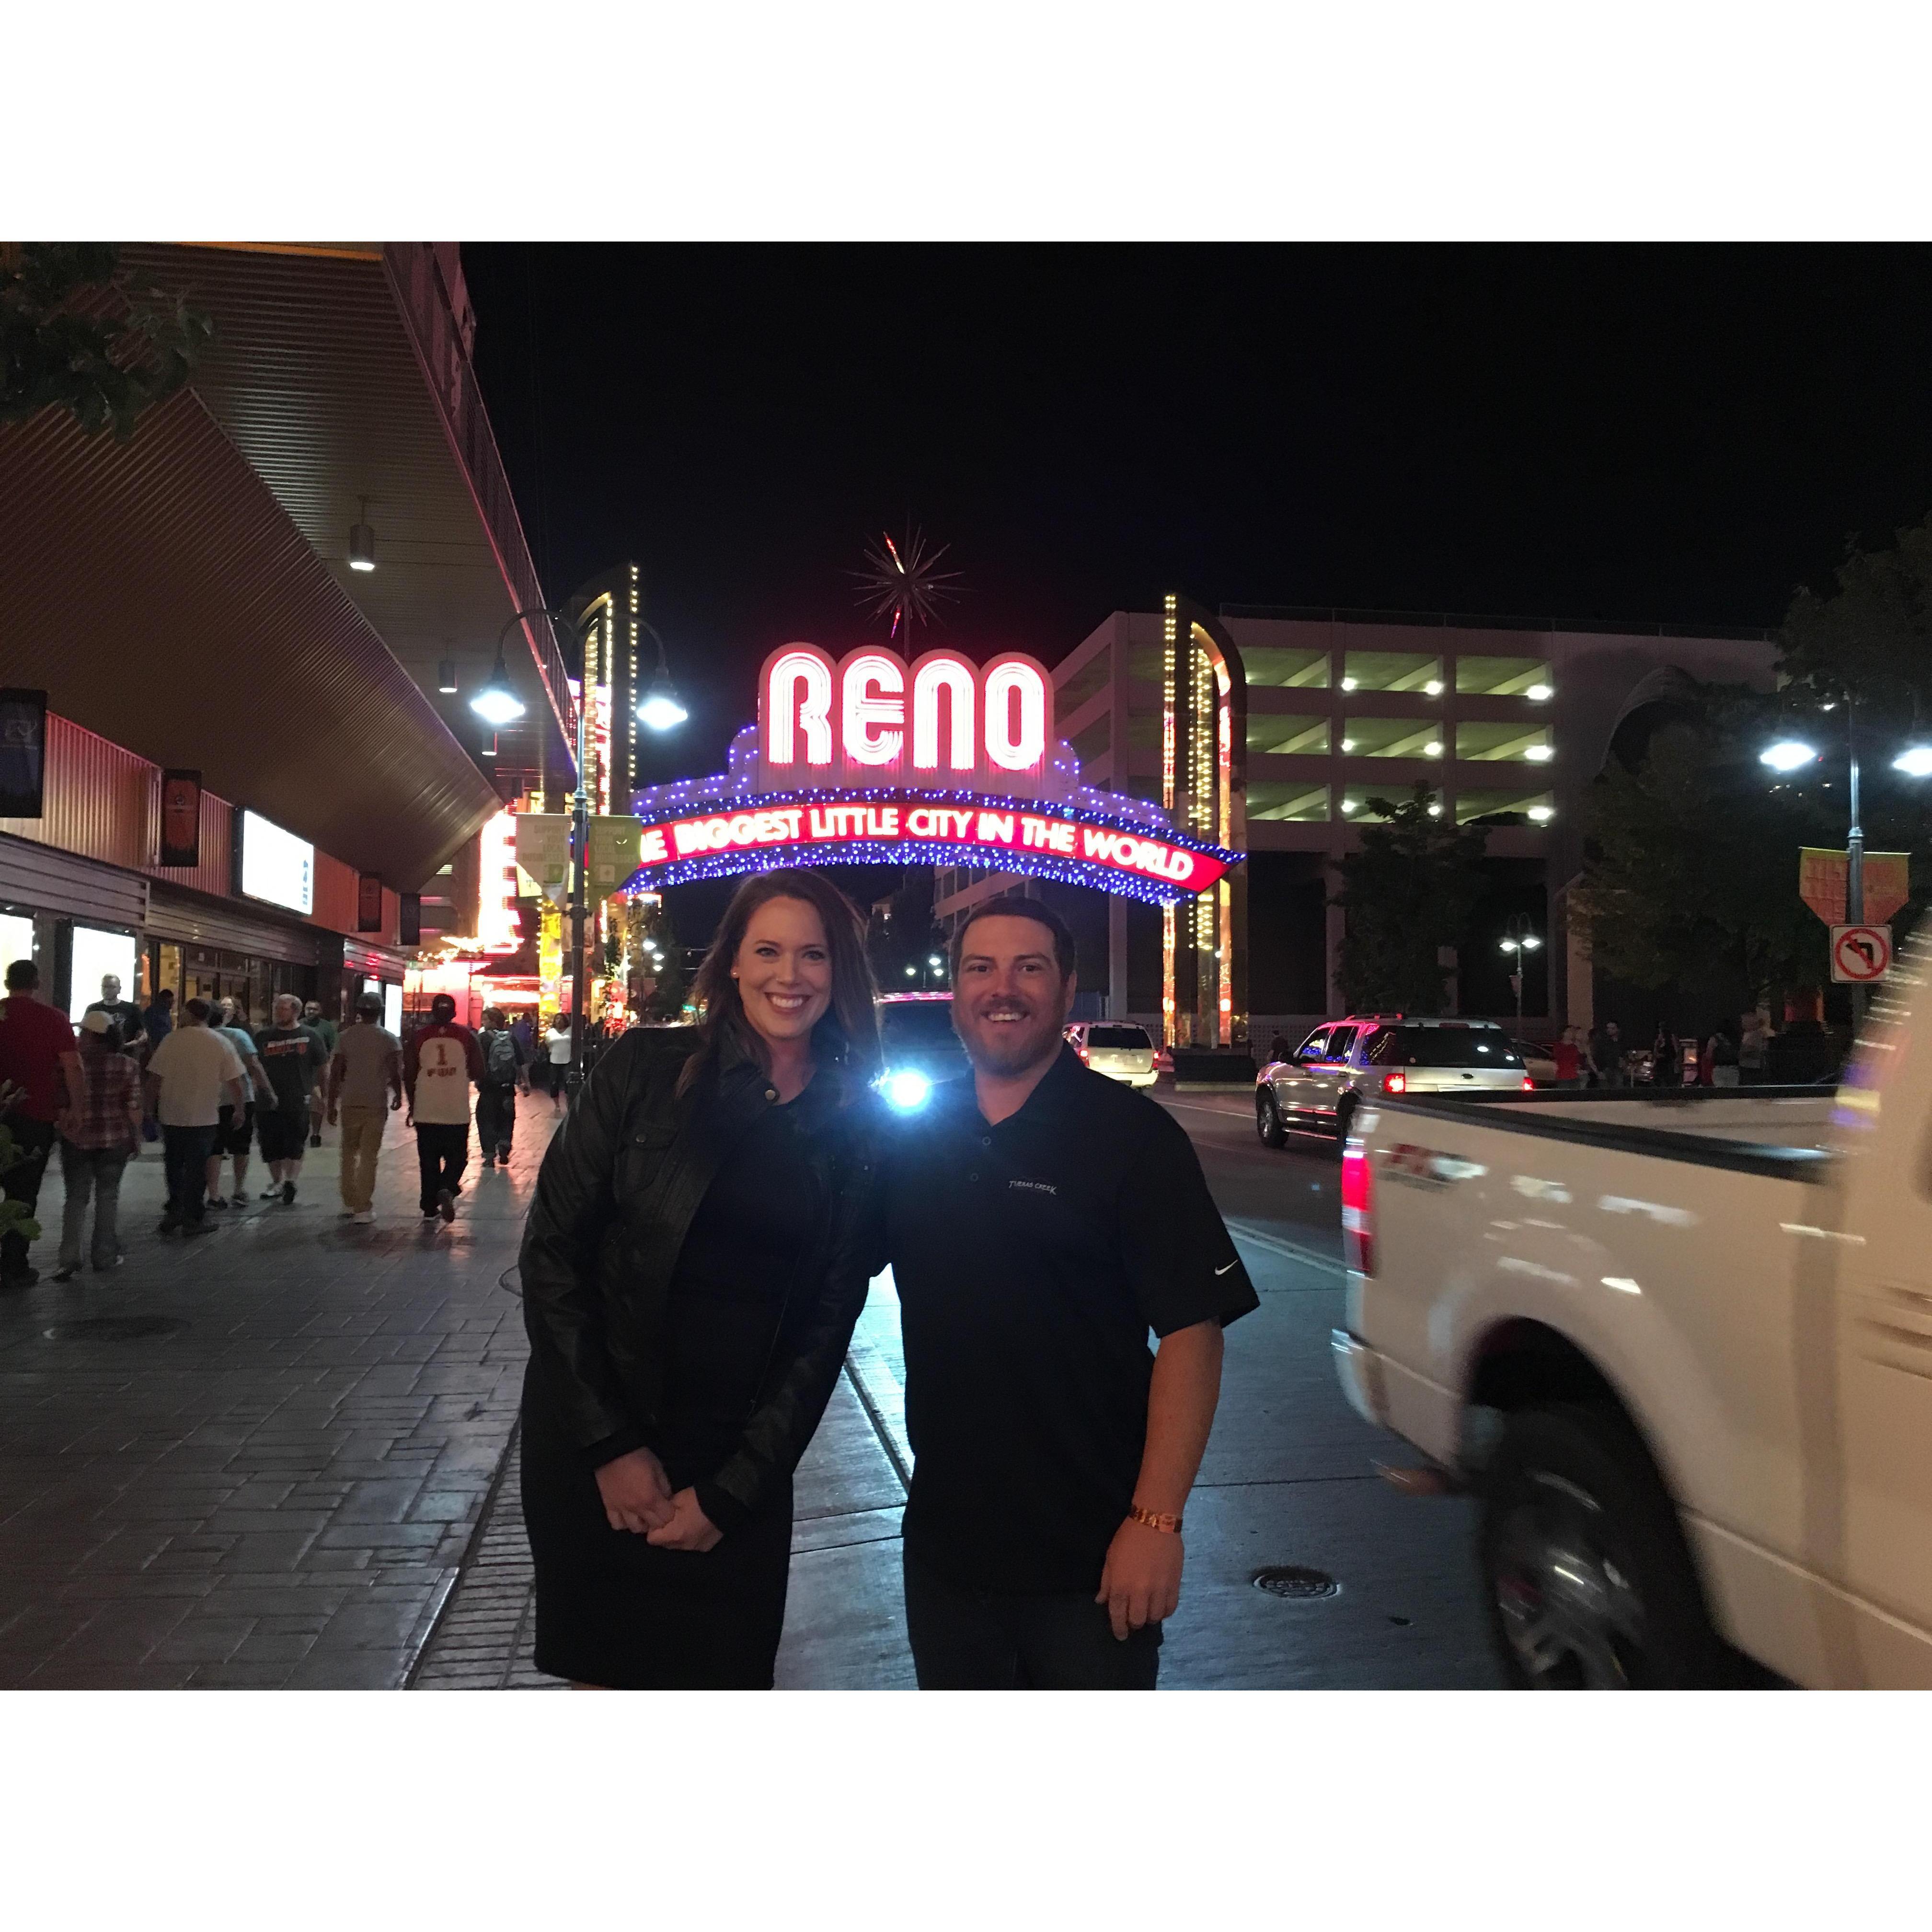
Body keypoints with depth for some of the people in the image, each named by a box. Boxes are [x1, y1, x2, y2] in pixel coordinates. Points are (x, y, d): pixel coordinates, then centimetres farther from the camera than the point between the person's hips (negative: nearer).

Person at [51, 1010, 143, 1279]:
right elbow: (134, 1108, -6)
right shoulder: (127, 1066, -6)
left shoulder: (71, 1064, -8)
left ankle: (69, 1260, 3)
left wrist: (64, 1129, 13)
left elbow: (60, 1104, -3)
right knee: (108, 1197, 12)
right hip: (115, 1139, 0)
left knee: (76, 1199, 9)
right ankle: (105, 1256, 17)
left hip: (76, 1139, 0)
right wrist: (137, 1139, 5)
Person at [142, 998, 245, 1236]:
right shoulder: (221, 1043, -4)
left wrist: (151, 1107, 7)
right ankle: (192, 1219, 8)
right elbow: (234, 1082, -5)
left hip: (171, 1116, 1)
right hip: (204, 1117, -1)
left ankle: (175, 1211, 16)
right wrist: (240, 1108, 7)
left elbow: (154, 1078, -5)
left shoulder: (172, 1040, -4)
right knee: (196, 1168, 6)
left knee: (174, 1165, 18)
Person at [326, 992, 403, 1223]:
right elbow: (395, 1072, -10)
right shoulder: (389, 1039, -3)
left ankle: (349, 1204, 20)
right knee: (369, 1157, 1)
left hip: (350, 1104, 2)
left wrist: (332, 1105, 9)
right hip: (376, 1105, -2)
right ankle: (363, 1209, 0)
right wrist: (398, 1096, 7)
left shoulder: (346, 1037, 3)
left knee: (349, 1153, 17)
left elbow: (336, 1073, 2)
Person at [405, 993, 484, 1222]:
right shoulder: (466, 1036, -1)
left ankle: (430, 1208, 14)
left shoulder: (418, 1038, 0)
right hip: (457, 1111, -1)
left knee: (429, 1160, 11)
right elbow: (478, 1073, -1)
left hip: (425, 1111, 1)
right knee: (457, 1157, 10)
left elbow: (408, 1075, 1)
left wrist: (412, 1105, 14)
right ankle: (447, 1189, -16)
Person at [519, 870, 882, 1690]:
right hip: (590, 1451, -1)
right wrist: (611, 1445, -10)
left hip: (743, 1465, 1)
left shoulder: (854, 1123, -2)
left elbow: (827, 1322, 0)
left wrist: (732, 1490, -4)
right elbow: (552, 1250, -7)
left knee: (722, 1674, 8)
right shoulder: (648, 1067, -7)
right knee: (603, 1670, 11)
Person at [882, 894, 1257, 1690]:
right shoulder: (914, 1136, 3)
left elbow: (1191, 1330, -14)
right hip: (943, 1540, 4)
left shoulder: (1131, 1136, -10)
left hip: (1090, 1556, -4)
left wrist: (1156, 1520, -19)